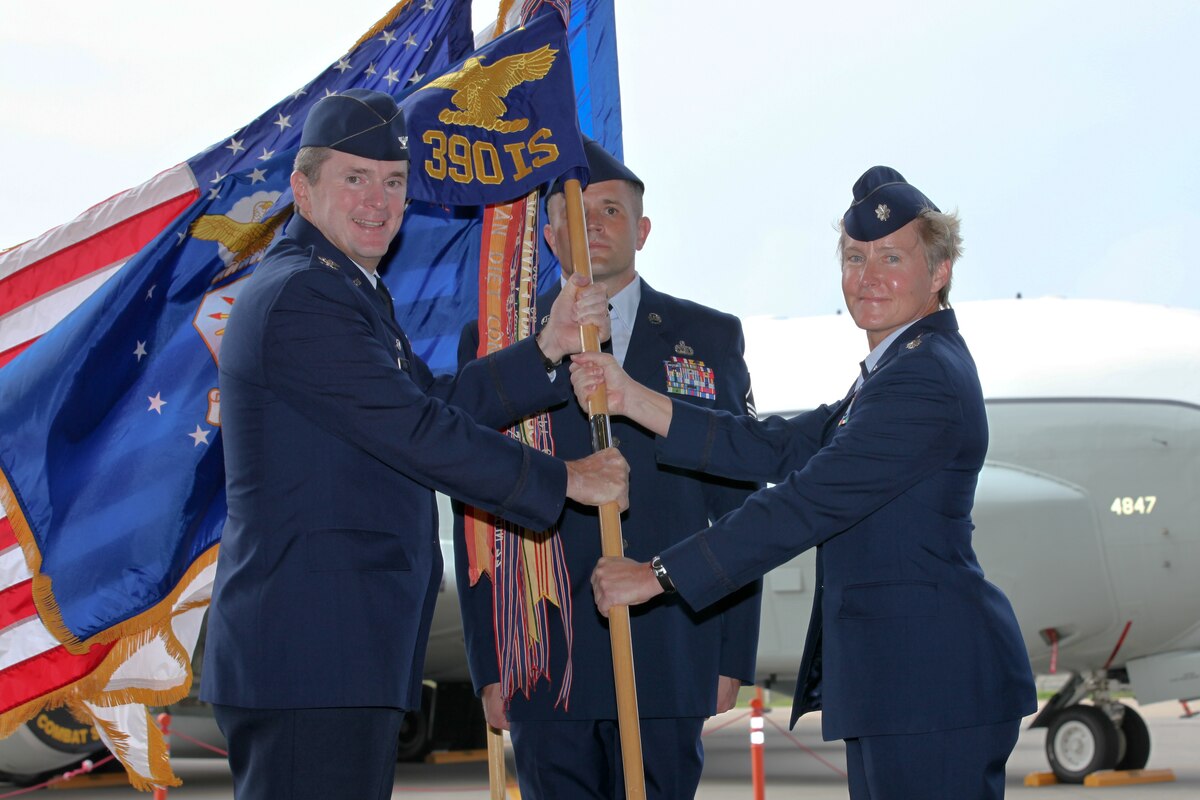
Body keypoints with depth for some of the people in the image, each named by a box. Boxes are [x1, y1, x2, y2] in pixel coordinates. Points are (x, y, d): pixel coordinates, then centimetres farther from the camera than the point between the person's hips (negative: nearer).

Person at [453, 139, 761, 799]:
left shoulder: (710, 338, 12)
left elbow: (736, 503, 9)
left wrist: (733, 656, 3)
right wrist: (488, 663, 0)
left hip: (670, 662, 0)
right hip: (544, 663, 0)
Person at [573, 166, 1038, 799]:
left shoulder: (926, 379, -15)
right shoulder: (895, 371, 19)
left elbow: (807, 504, -19)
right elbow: (778, 450, 11)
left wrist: (656, 576, -16)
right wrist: (632, 399, 3)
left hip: (934, 680, -10)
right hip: (894, 676, 10)